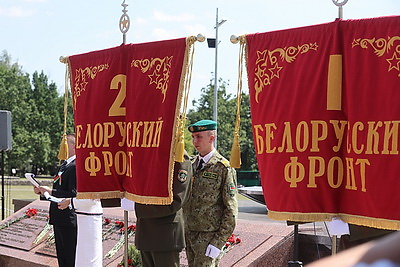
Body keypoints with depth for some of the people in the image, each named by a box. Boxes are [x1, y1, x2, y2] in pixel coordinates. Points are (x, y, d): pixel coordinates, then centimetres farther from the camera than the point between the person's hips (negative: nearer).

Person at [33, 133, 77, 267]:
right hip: (59, 220, 10)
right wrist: (42, 190, 7)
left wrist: (51, 192, -20)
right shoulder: (64, 165, 16)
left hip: (69, 220, -10)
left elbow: (74, 195, -23)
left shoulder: (76, 166, -16)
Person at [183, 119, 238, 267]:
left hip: (209, 235, -6)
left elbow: (231, 210, -10)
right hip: (189, 233, 6)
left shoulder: (224, 168, -8)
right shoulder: (192, 165, 11)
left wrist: (218, 242, -13)